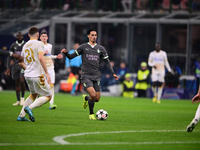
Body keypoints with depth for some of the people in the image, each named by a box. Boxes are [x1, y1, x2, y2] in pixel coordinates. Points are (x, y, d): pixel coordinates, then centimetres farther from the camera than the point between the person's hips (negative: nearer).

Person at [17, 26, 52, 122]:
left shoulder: (25, 45, 14)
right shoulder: (39, 43, -8)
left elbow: (21, 63, 20)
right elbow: (40, 58, -23)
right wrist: (47, 73, -23)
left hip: (28, 75, 8)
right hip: (38, 75, -8)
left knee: (33, 94, 25)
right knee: (48, 96, 1)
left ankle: (21, 115, 18)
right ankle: (30, 107, -18)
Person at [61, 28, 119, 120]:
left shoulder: (101, 48, 10)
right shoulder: (83, 47, 2)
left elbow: (107, 61, 15)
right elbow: (71, 56, 3)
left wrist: (113, 73, 6)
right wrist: (66, 53, -18)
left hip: (96, 76, 4)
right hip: (86, 75, -4)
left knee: (97, 99, 0)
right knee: (93, 94, -20)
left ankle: (86, 98, 35)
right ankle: (91, 114, 1)